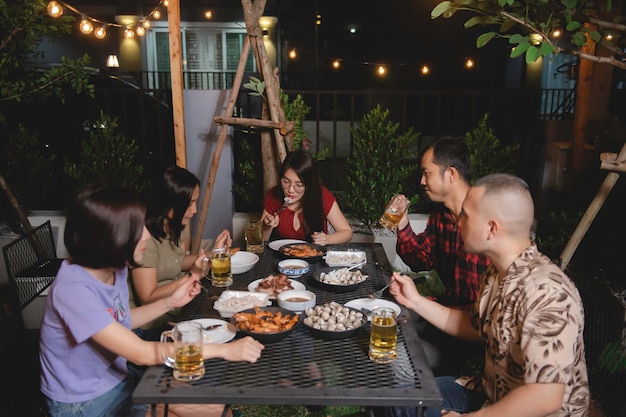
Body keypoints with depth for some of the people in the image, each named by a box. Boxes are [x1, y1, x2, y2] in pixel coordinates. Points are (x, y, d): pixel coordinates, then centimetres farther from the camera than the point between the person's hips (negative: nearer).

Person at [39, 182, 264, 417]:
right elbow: (141, 353, -30)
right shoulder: (74, 289, -30)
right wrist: (223, 349, -29)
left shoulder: (115, 269, -5)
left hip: (119, 381, 7)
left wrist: (170, 302, -3)